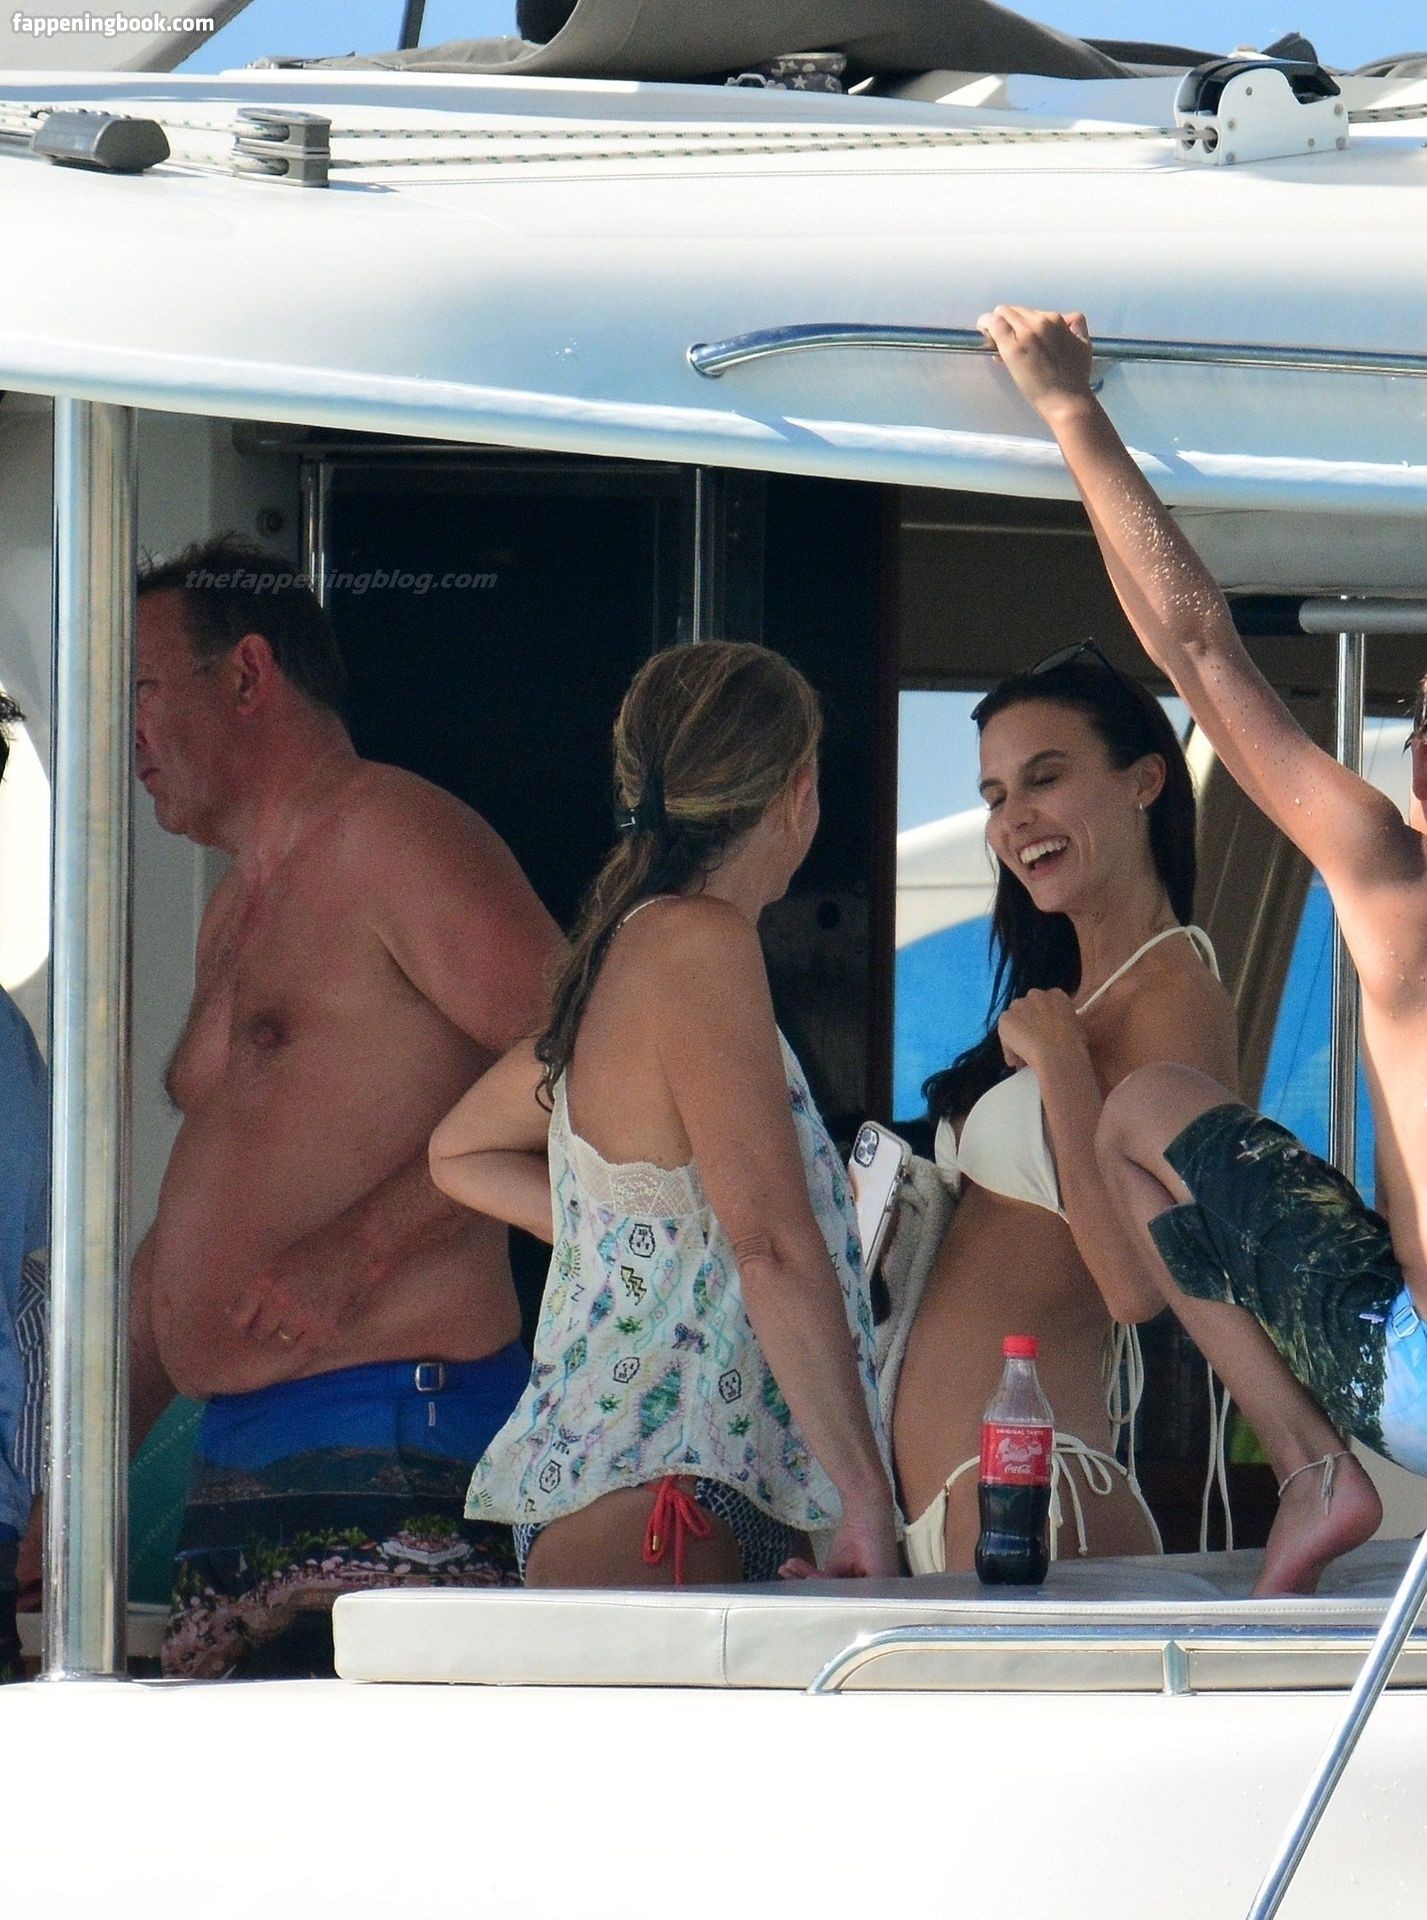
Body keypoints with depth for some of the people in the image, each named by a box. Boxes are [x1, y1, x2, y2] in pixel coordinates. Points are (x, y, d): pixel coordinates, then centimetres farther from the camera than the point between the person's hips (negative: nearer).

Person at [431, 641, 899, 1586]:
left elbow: (462, 1153, 36)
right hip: (649, 1503, -10)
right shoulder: (697, 942, -9)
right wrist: (868, 1506, -17)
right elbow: (775, 1247, -17)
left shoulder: (624, 947, 19)